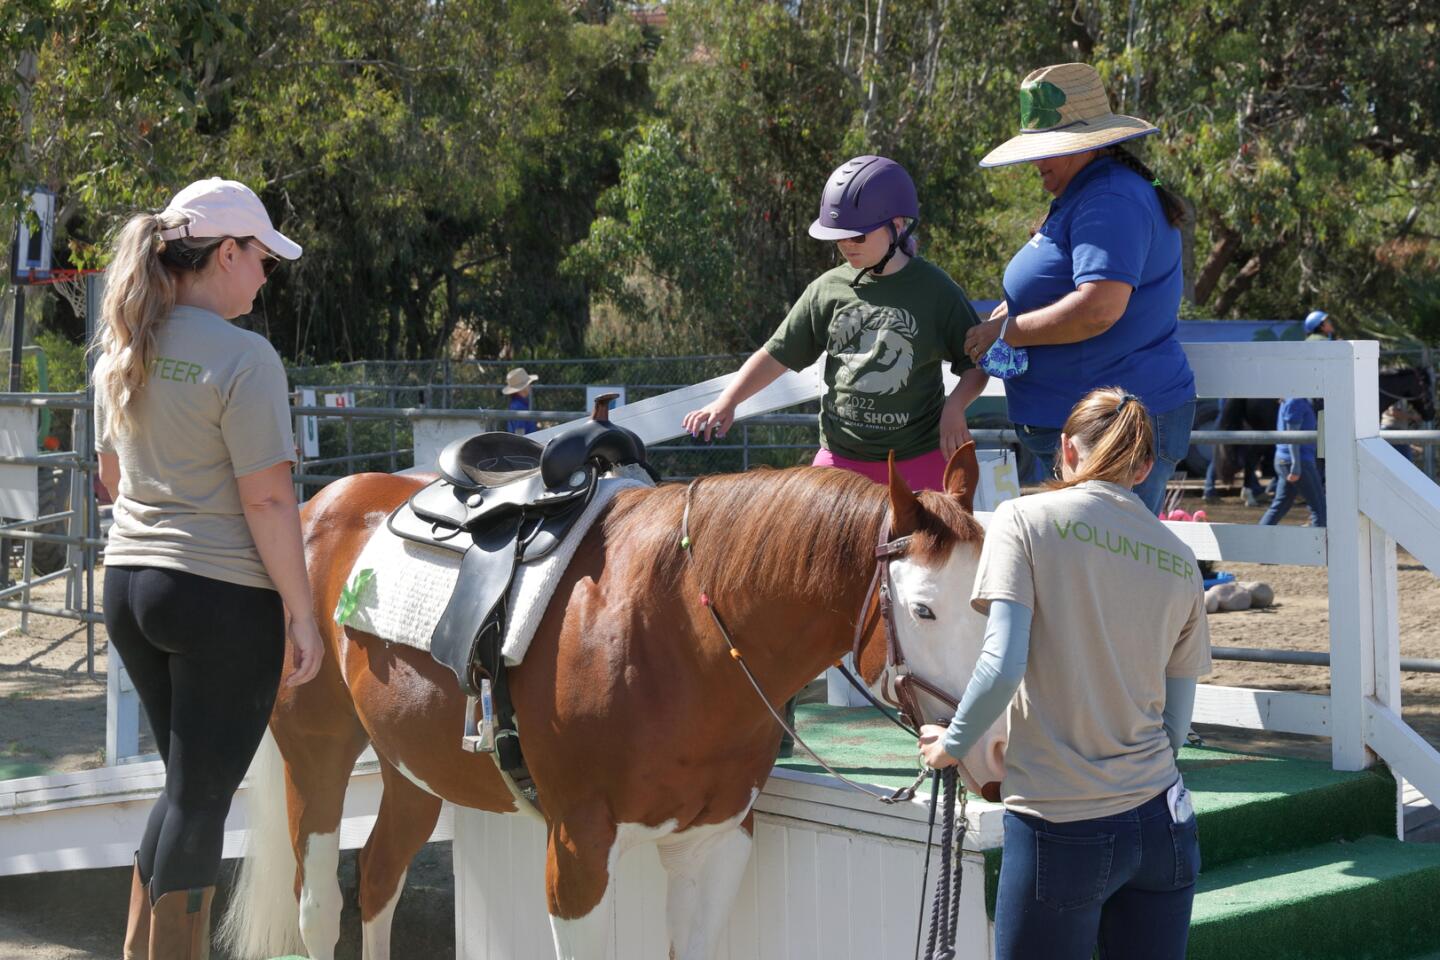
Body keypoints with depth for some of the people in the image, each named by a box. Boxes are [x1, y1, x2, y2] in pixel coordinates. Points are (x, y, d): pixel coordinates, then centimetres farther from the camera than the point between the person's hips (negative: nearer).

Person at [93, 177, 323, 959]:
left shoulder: (121, 351, 7)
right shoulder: (243, 356, -17)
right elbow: (266, 499, -18)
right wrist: (301, 611, -13)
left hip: (128, 580, 8)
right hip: (223, 597, -8)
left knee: (190, 783, 21)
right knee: (200, 797, 3)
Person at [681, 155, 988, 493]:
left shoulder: (936, 290, -4)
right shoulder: (828, 289, 3)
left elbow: (976, 363, 2)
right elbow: (777, 355, 7)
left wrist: (954, 407, -16)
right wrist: (726, 402, -4)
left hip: (919, 459, -3)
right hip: (840, 456, 3)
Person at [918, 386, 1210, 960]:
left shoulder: (1026, 520, -5)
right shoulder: (1179, 561, 9)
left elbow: (1002, 667, -16)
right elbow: (1174, 725, 11)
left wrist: (951, 745, 0)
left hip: (1061, 832, -4)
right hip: (1162, 823, 5)